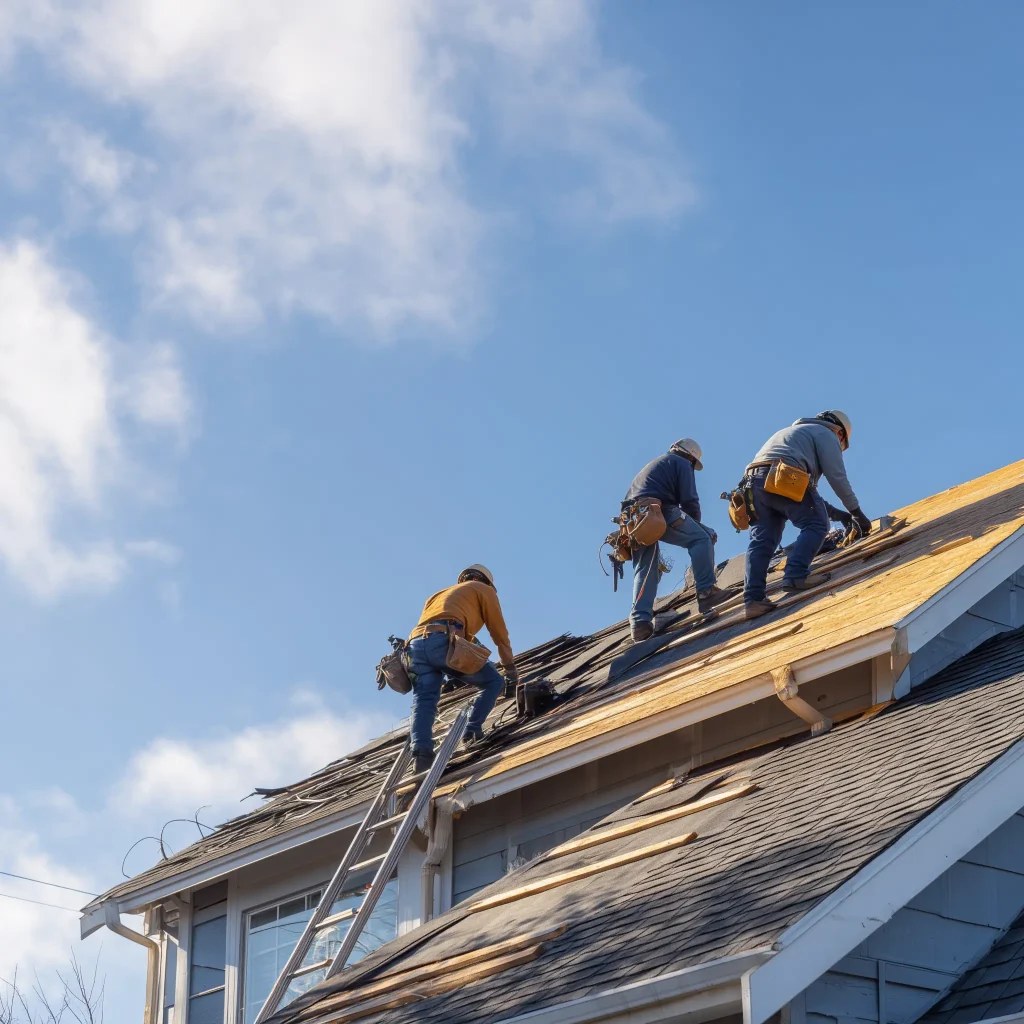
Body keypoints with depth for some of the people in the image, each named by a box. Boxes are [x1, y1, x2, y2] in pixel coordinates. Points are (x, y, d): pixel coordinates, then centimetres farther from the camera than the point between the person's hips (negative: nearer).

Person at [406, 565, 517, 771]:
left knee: (424, 702, -3)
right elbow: (499, 632, 22)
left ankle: (422, 752, -26)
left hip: (416, 645, 6)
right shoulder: (484, 590, 26)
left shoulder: (439, 595, 43)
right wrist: (510, 670, 30)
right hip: (444, 641, -5)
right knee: (494, 681, 9)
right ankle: (471, 734, -4)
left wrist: (452, 676, 34)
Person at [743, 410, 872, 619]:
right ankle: (795, 576, -16)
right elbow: (837, 477, 6)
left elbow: (806, 485, 40)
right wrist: (857, 513, 13)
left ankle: (753, 600, -8)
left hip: (755, 481, 8)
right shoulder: (826, 434, 17)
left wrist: (835, 512, 37)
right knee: (815, 526, 2)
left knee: (761, 541, 3)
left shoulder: (796, 432, 42)